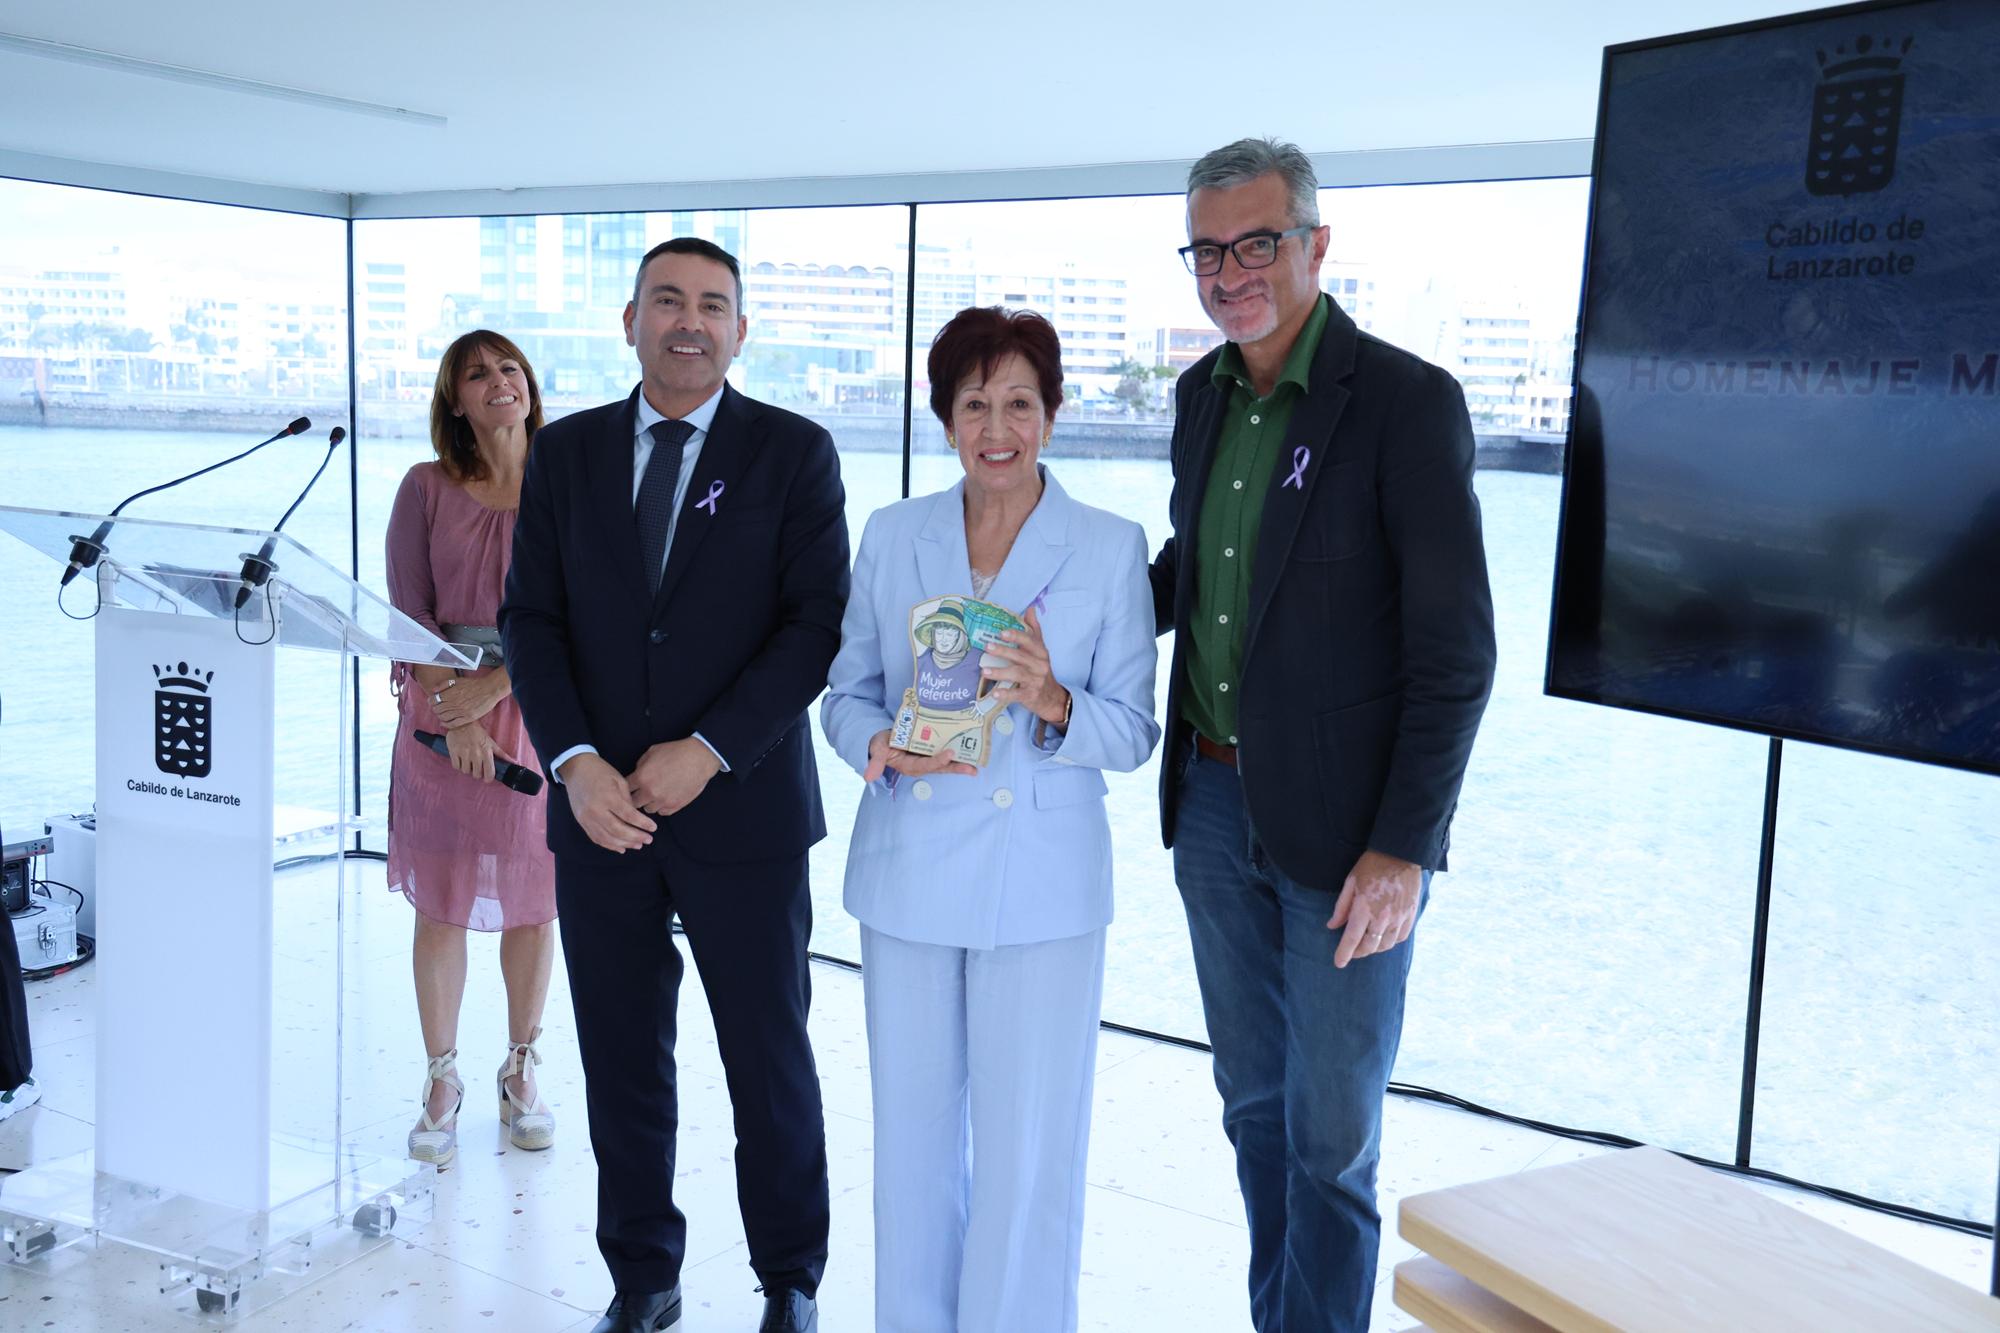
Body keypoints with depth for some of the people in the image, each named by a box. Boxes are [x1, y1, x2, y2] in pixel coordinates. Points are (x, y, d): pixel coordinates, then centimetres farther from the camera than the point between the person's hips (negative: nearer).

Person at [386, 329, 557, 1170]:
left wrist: (492, 689, -14)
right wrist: (454, 712, -13)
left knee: (534, 899, 7)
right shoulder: (427, 488, 2)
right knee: (442, 903, 3)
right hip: (443, 707, 0)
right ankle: (442, 1081, 17)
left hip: (539, 710, 0)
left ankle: (521, 1071, 23)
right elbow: (408, 612, -2)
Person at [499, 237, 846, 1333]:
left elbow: (819, 621, -7)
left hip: (742, 809, -2)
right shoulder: (565, 452, 9)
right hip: (599, 809, 3)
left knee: (770, 1060, 7)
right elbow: (531, 618, 5)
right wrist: (575, 762, -9)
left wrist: (708, 750, -15)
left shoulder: (793, 452, 0)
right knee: (622, 1064, 11)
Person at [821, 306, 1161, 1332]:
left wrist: (1053, 704, -22)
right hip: (909, 875, 3)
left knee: (1029, 1148, 2)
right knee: (913, 1134, 13)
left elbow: (1133, 734, -3)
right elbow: (846, 695, 9)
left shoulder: (1112, 548, -2)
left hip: (1043, 888, -2)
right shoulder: (892, 536, 5)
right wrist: (882, 747, -12)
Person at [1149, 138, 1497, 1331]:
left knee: (1330, 1132, 5)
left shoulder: (1406, 402, -14)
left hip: (1345, 828, -6)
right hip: (1214, 802, 7)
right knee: (1254, 1099, 19)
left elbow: (1455, 650, -16)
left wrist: (1404, 846, -19)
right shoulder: (1204, 394, 8)